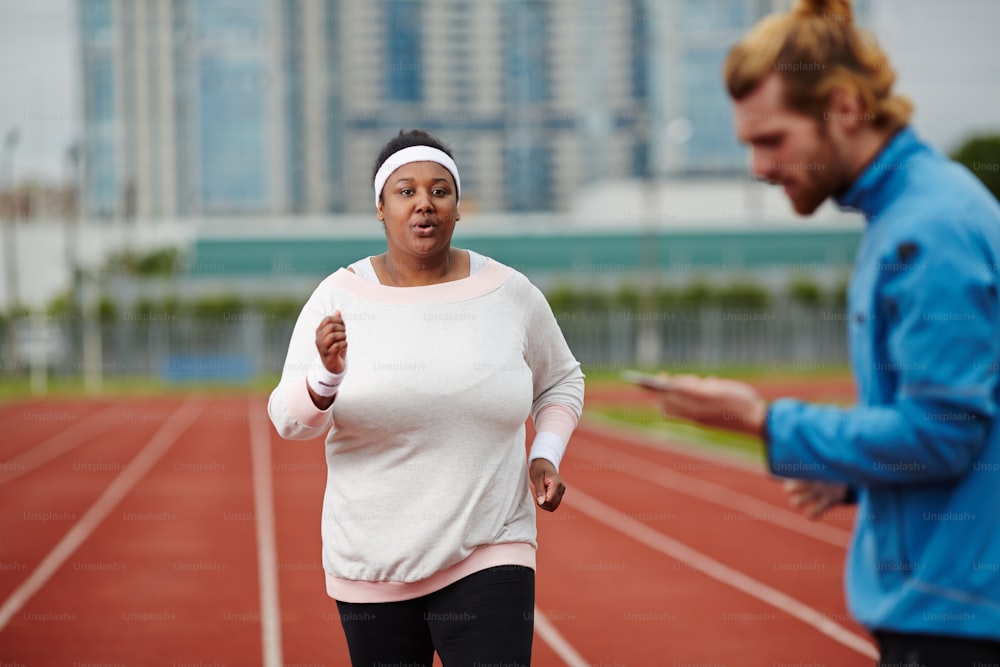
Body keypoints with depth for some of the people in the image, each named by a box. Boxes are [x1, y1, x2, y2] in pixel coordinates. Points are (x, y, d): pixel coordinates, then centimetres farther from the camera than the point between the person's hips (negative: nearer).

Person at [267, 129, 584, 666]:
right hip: (372, 569, 1)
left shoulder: (511, 294, 0)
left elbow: (560, 381, 17)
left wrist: (545, 455, 0)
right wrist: (326, 374, -29)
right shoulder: (338, 298, -4)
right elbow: (289, 419, -9)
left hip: (486, 557, 0)